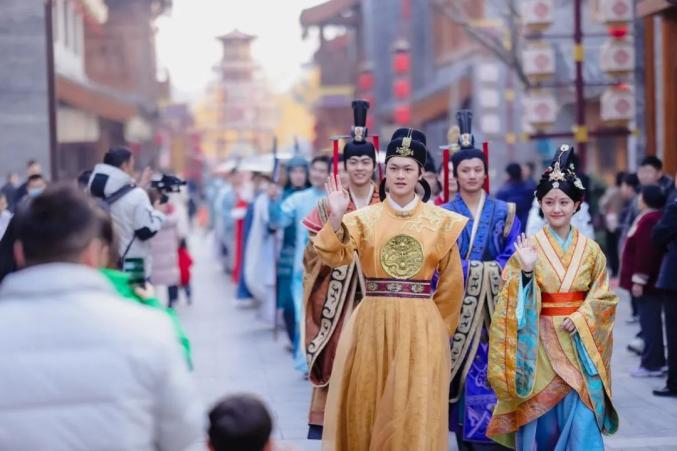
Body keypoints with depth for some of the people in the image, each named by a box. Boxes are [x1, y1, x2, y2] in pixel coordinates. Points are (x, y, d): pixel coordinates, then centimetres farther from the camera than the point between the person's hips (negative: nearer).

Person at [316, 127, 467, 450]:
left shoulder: (441, 222, 3)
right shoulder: (364, 218, 2)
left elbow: (452, 282, 8)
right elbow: (334, 257, -13)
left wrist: (437, 327, 8)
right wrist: (336, 219, -27)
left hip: (420, 326, 0)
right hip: (372, 323, 1)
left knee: (414, 411, 0)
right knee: (366, 406, 4)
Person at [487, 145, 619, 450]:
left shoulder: (590, 250, 4)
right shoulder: (528, 247, -2)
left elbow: (603, 296, 5)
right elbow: (514, 298, -5)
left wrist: (579, 320, -11)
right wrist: (525, 270, -22)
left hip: (579, 344, 1)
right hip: (540, 343, -1)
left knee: (581, 420, -5)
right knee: (541, 418, 2)